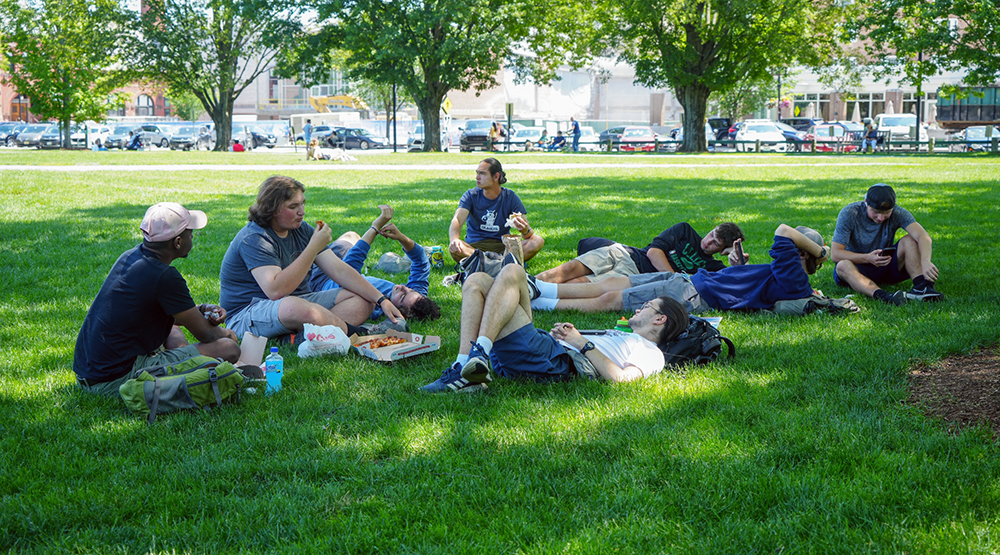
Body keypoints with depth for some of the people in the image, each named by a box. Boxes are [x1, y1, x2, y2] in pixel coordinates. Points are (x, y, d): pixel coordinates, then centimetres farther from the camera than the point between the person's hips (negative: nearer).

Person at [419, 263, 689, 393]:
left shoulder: (650, 353, 10)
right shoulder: (618, 335, 39)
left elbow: (620, 378, -12)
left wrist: (582, 343, -7)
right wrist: (564, 333, 10)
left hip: (553, 363, -9)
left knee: (511, 272, -19)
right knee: (477, 280, -4)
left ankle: (479, 353, -31)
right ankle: (466, 368, -21)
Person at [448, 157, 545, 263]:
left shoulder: (510, 197, 2)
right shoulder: (471, 195, 1)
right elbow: (457, 220, -16)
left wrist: (525, 230, -30)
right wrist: (454, 239, -40)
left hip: (503, 246, 1)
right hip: (475, 246, -1)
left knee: (538, 241, -23)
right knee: (454, 249, -35)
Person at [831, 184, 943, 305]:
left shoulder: (897, 213, -12)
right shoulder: (849, 214, -17)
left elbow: (923, 236, -28)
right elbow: (835, 254, -21)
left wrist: (925, 262, -49)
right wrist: (867, 258, -37)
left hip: (887, 265, 2)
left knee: (909, 240, -20)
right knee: (843, 266, -36)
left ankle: (921, 286, -40)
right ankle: (882, 296, -60)